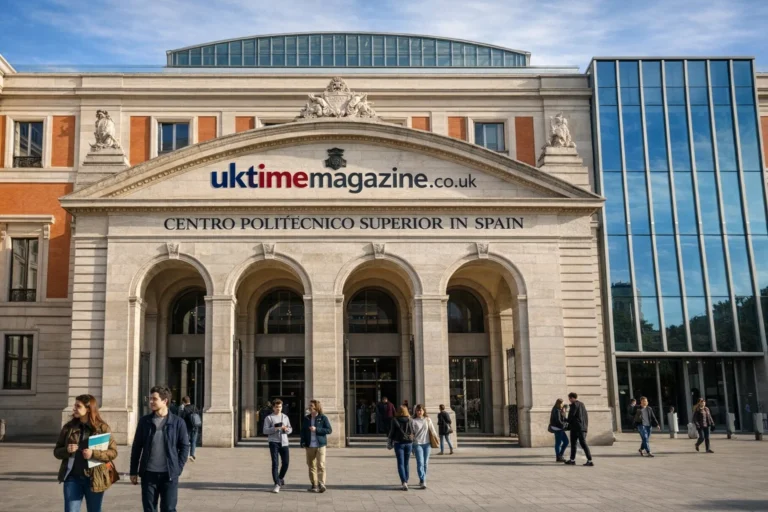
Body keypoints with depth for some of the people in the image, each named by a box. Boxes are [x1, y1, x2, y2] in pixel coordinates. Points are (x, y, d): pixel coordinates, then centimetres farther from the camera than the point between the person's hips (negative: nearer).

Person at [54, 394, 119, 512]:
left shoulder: (102, 428, -3)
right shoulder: (68, 427, 5)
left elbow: (113, 452, -4)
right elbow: (56, 451, 10)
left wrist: (94, 453, -20)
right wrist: (66, 450, -13)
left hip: (94, 479, -2)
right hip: (72, 478, 2)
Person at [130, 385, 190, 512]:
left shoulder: (177, 422, -2)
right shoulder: (144, 421, 4)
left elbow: (184, 447, 2)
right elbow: (136, 447, 8)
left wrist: (178, 469, -5)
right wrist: (133, 472, 6)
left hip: (169, 474, -2)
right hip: (148, 473, 2)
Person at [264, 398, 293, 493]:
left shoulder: (285, 417, 16)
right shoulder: (269, 418, 2)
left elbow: (290, 429, 17)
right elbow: (265, 430, -5)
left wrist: (287, 429, -6)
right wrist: (275, 428, -19)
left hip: (284, 442, 4)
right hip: (274, 442, -4)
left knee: (286, 462, 3)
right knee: (275, 463, -6)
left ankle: (281, 478, 30)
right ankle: (277, 484, -2)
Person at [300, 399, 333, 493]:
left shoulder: (323, 418, -2)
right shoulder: (306, 419, 10)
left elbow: (329, 430, -6)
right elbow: (303, 431, 14)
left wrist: (316, 429, -15)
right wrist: (303, 443, 1)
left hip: (320, 445, -4)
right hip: (309, 446, 4)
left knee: (321, 465, -12)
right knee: (311, 465, 6)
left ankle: (321, 484, -13)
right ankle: (314, 485, 13)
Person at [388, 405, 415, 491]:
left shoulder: (394, 421, -6)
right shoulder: (411, 421, 0)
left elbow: (391, 433, -3)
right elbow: (414, 432, 1)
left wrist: (389, 443, 10)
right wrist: (414, 445, 9)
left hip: (398, 443, -3)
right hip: (409, 443, 3)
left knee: (400, 464, -3)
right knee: (406, 463, 14)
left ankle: (404, 482, -17)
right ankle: (406, 481, 21)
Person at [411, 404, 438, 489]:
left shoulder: (428, 420, 5)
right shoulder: (413, 421, -2)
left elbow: (432, 431, 8)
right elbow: (411, 434, -1)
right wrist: (411, 447, -2)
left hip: (427, 444, 3)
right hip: (417, 444, -3)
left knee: (425, 463, 8)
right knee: (420, 463, -11)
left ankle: (422, 480, 23)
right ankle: (422, 481, -11)